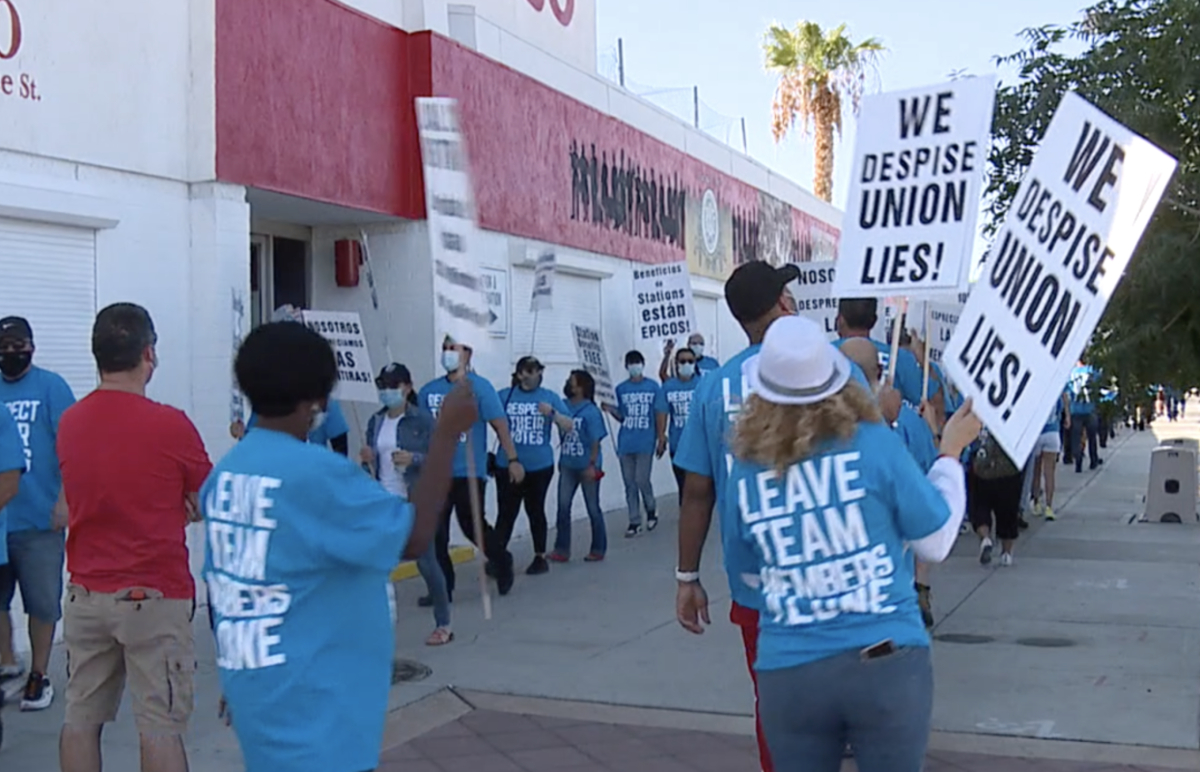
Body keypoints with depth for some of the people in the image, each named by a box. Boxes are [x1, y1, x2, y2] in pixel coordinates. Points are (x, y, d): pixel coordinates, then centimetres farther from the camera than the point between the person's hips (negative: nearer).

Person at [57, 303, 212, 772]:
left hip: (85, 596, 5)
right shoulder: (170, 425, -15)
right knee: (160, 727, 1)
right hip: (154, 598, -5)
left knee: (80, 719, 13)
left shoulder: (69, 423, 2)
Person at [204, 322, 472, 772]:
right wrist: (447, 433, -13)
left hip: (251, 681, 9)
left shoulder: (225, 473, 6)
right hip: (309, 699, -9)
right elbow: (414, 539, -18)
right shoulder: (316, 473, -19)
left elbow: (219, 583, 13)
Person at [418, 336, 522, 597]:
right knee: (435, 532, 4)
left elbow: (500, 425, -5)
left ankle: (502, 562, 29)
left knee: (472, 525, 1)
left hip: (469, 472, -4)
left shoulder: (480, 387, -5)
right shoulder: (429, 390, 6)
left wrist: (513, 460, -7)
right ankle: (442, 588, 15)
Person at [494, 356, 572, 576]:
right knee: (506, 512, -2)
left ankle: (540, 557, 23)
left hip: (540, 466, 1)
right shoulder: (504, 396, 1)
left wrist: (552, 414, -20)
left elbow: (569, 426, -2)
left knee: (536, 510, 12)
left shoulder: (550, 397, 2)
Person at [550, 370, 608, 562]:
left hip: (586, 466, -5)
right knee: (563, 507, 3)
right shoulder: (563, 406, 1)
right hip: (567, 466, 5)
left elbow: (596, 441, -13)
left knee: (593, 508, 7)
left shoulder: (591, 411, -14)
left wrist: (592, 465, -16)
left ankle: (598, 549, 18)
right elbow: (561, 433, 9)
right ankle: (562, 549, 11)